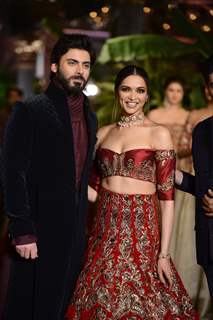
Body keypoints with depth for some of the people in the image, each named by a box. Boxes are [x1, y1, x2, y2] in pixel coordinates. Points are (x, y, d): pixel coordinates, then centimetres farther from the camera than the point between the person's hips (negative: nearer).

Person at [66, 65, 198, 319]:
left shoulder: (158, 133, -3)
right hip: (105, 231, 4)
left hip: (141, 231, -4)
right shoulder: (103, 133, 10)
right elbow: (93, 189, 13)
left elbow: (167, 195, -7)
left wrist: (164, 253, -11)